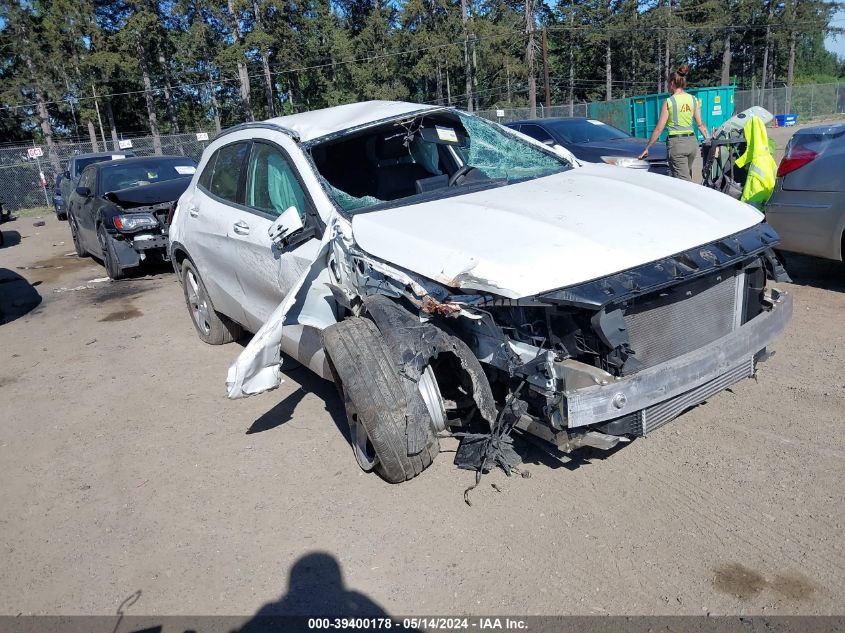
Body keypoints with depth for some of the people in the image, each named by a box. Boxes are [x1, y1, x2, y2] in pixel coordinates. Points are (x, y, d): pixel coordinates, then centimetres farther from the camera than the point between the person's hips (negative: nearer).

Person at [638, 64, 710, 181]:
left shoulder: (669, 102, -7)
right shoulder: (693, 100, 8)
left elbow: (659, 129, -8)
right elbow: (701, 125, 8)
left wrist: (647, 148, -2)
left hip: (676, 143, -6)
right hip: (692, 141, 6)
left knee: (683, 180, -7)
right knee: (687, 176, 20)